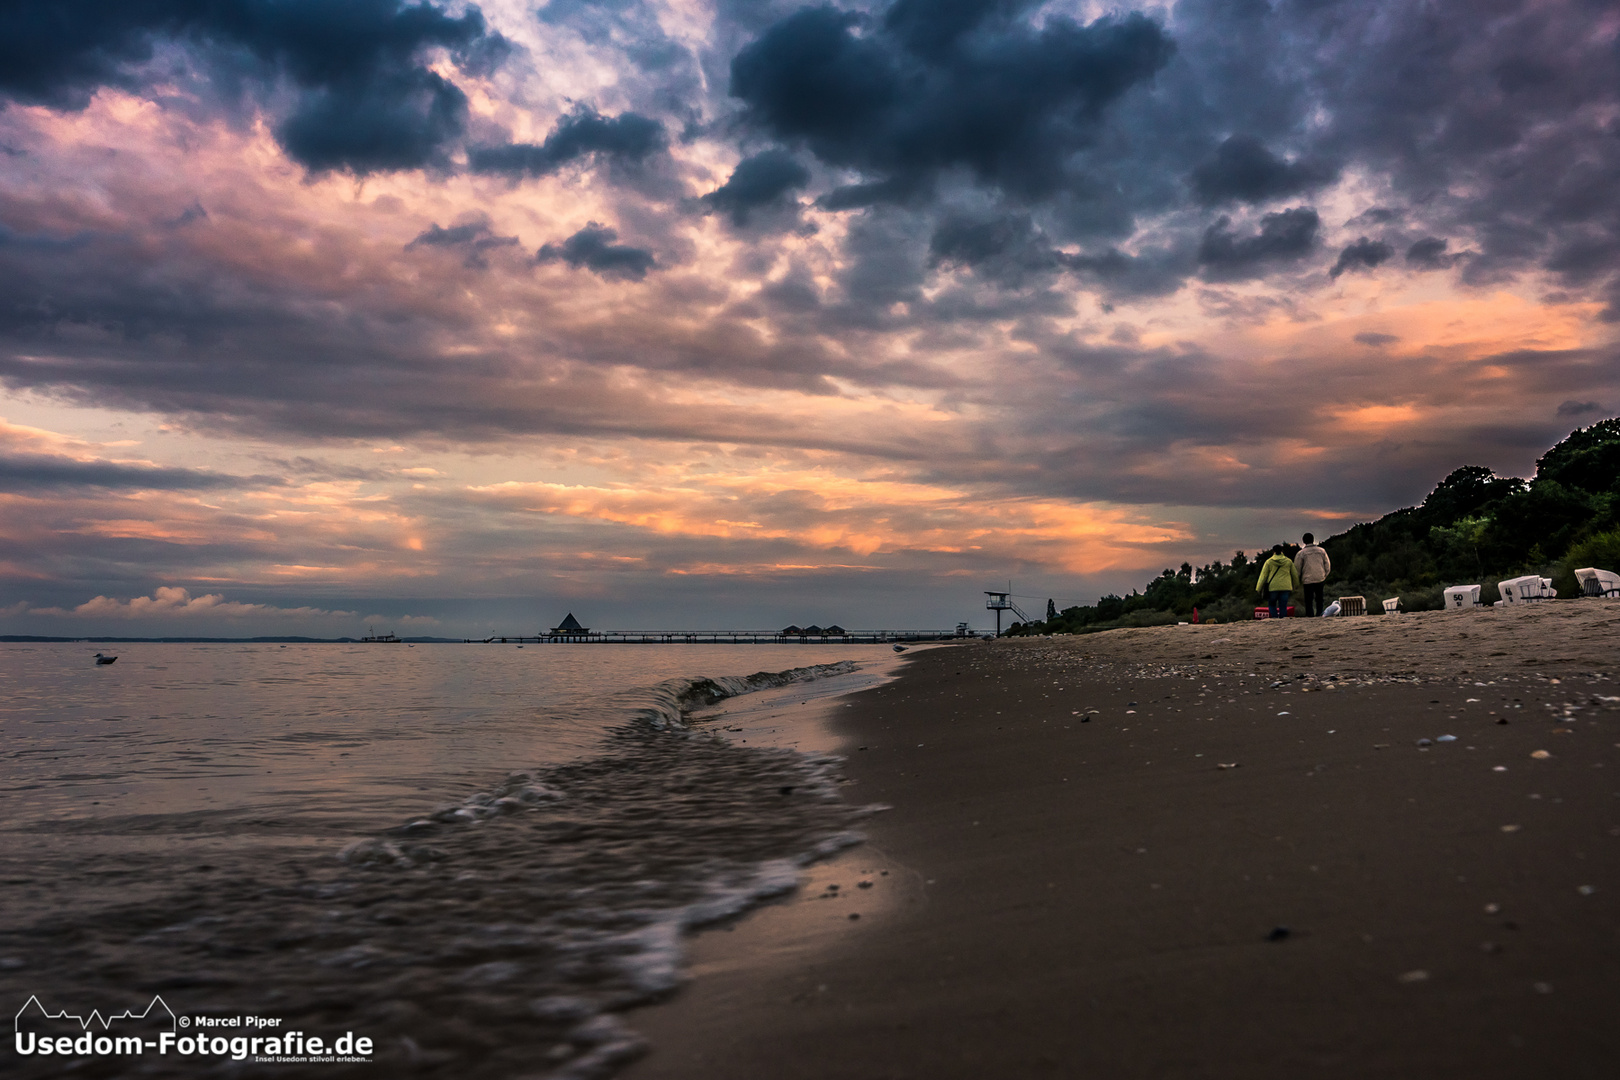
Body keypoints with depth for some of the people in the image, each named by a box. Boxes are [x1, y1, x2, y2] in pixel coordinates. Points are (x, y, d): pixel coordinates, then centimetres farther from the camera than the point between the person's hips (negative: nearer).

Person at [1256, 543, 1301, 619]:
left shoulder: (1269, 562, 1)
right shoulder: (1288, 561, 8)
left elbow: (1263, 576, 0)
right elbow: (1295, 574, 16)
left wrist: (1258, 589, 2)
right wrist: (1296, 585, 31)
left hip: (1273, 587, -2)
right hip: (1285, 587, 2)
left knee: (1272, 604, 14)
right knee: (1283, 606, 4)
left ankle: (1275, 617, -4)